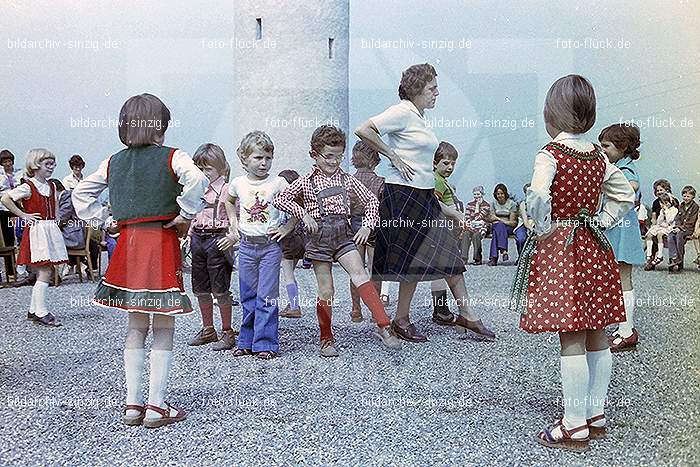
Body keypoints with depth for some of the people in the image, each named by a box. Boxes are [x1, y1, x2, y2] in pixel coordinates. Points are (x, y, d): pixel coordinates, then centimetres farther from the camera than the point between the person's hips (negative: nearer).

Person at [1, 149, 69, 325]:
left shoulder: (51, 186, 13)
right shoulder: (28, 187, -9)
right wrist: (23, 215, -14)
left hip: (51, 231, 8)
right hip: (36, 230, -8)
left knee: (45, 272, 9)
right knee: (45, 273, -11)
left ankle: (34, 310, 18)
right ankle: (41, 312, -7)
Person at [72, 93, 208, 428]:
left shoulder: (114, 161, 10)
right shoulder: (171, 157, -6)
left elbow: (81, 193, 16)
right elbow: (196, 179, -25)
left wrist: (102, 220, 13)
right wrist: (186, 215, -14)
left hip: (127, 243, 5)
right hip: (161, 241, -5)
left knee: (135, 326, 14)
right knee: (163, 328, 2)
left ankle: (132, 404, 17)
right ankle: (156, 406, 4)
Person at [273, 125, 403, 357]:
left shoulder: (347, 179, 10)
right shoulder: (306, 181, 2)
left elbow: (371, 200, 15)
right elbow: (280, 199, -2)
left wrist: (367, 226, 3)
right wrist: (304, 214, -10)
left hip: (343, 233, 2)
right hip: (319, 235, -2)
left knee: (361, 276, -14)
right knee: (326, 292, 0)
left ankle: (383, 325, -16)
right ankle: (326, 339, 13)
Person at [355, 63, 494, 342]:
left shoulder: (419, 116, 17)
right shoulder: (402, 112, -11)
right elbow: (363, 131, -19)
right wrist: (393, 157, -16)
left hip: (423, 194, 9)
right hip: (403, 193, -9)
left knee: (449, 251, 8)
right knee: (415, 258, -3)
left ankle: (467, 314, 14)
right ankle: (401, 320, 11)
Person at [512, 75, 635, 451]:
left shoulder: (550, 154, -13)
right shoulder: (599, 156, 9)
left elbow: (537, 197, -28)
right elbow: (625, 195, 16)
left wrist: (544, 229, -13)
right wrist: (600, 223, 13)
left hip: (559, 249, -7)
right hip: (594, 249, 7)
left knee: (571, 340, -5)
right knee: (597, 336, 12)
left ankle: (575, 427, 2)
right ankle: (596, 415, 24)